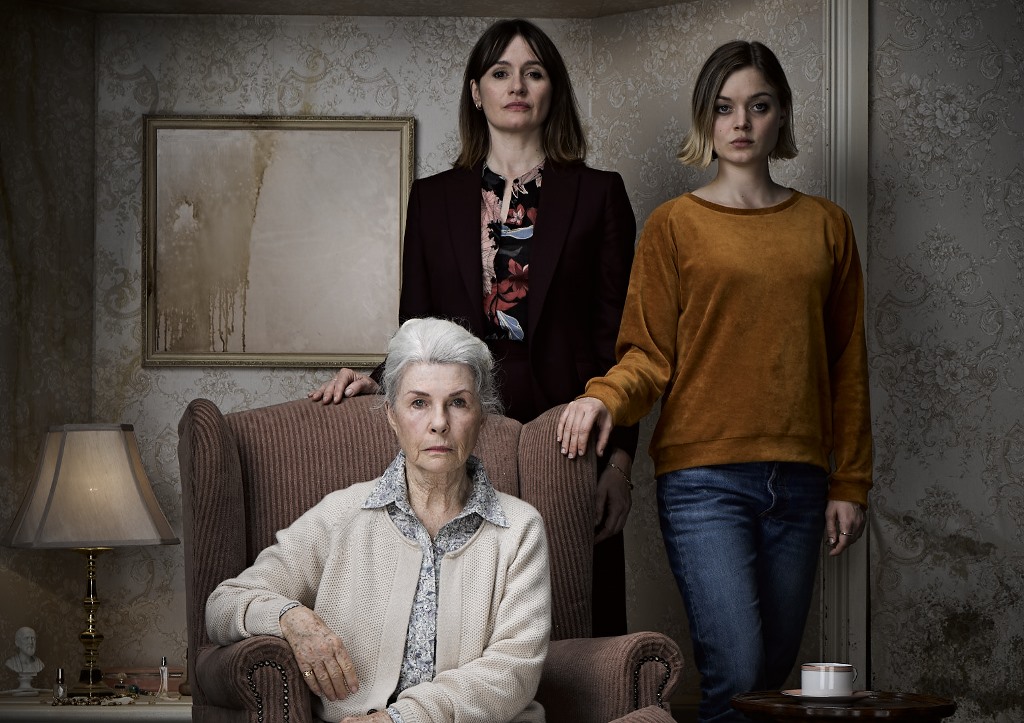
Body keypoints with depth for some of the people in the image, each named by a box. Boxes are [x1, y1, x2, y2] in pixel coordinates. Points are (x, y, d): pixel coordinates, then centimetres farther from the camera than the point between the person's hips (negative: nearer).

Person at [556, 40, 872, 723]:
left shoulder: (825, 226, 13)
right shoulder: (675, 225, 5)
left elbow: (847, 364, 14)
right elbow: (650, 353, 1)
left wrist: (850, 484, 10)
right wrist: (605, 397, -21)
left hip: (798, 481, 3)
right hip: (704, 475, -3)